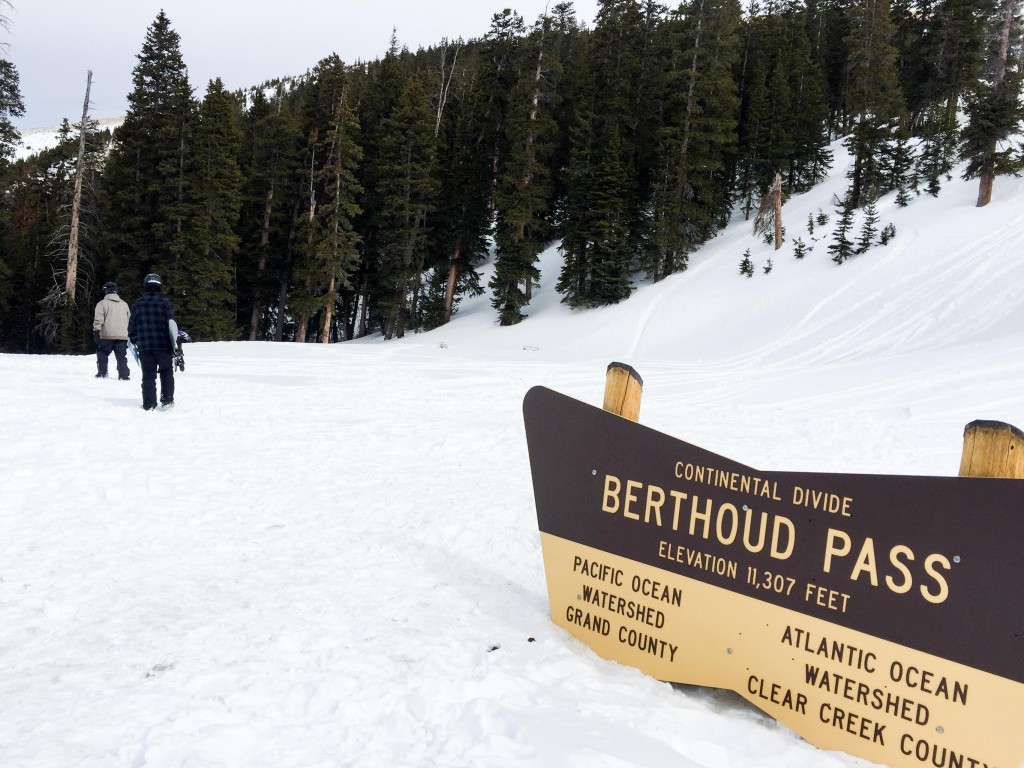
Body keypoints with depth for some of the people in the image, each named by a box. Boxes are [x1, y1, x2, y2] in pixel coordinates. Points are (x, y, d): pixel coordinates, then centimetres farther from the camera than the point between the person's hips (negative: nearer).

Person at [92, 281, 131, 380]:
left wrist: (96, 331, -6)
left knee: (102, 354, 13)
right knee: (122, 357, 6)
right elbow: (130, 319, 21)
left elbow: (98, 320, -8)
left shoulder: (102, 304, 0)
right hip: (122, 336, 4)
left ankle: (102, 373, 7)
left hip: (107, 336, -3)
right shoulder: (124, 304, 16)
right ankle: (123, 376, -1)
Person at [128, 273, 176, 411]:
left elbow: (132, 326, 10)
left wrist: (134, 340, 23)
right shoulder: (164, 302, -5)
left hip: (144, 346, 3)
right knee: (166, 372, 10)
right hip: (163, 345, -3)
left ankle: (149, 404, 5)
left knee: (148, 375, 7)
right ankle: (167, 400, 4)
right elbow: (171, 325, -8)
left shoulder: (137, 304, 6)